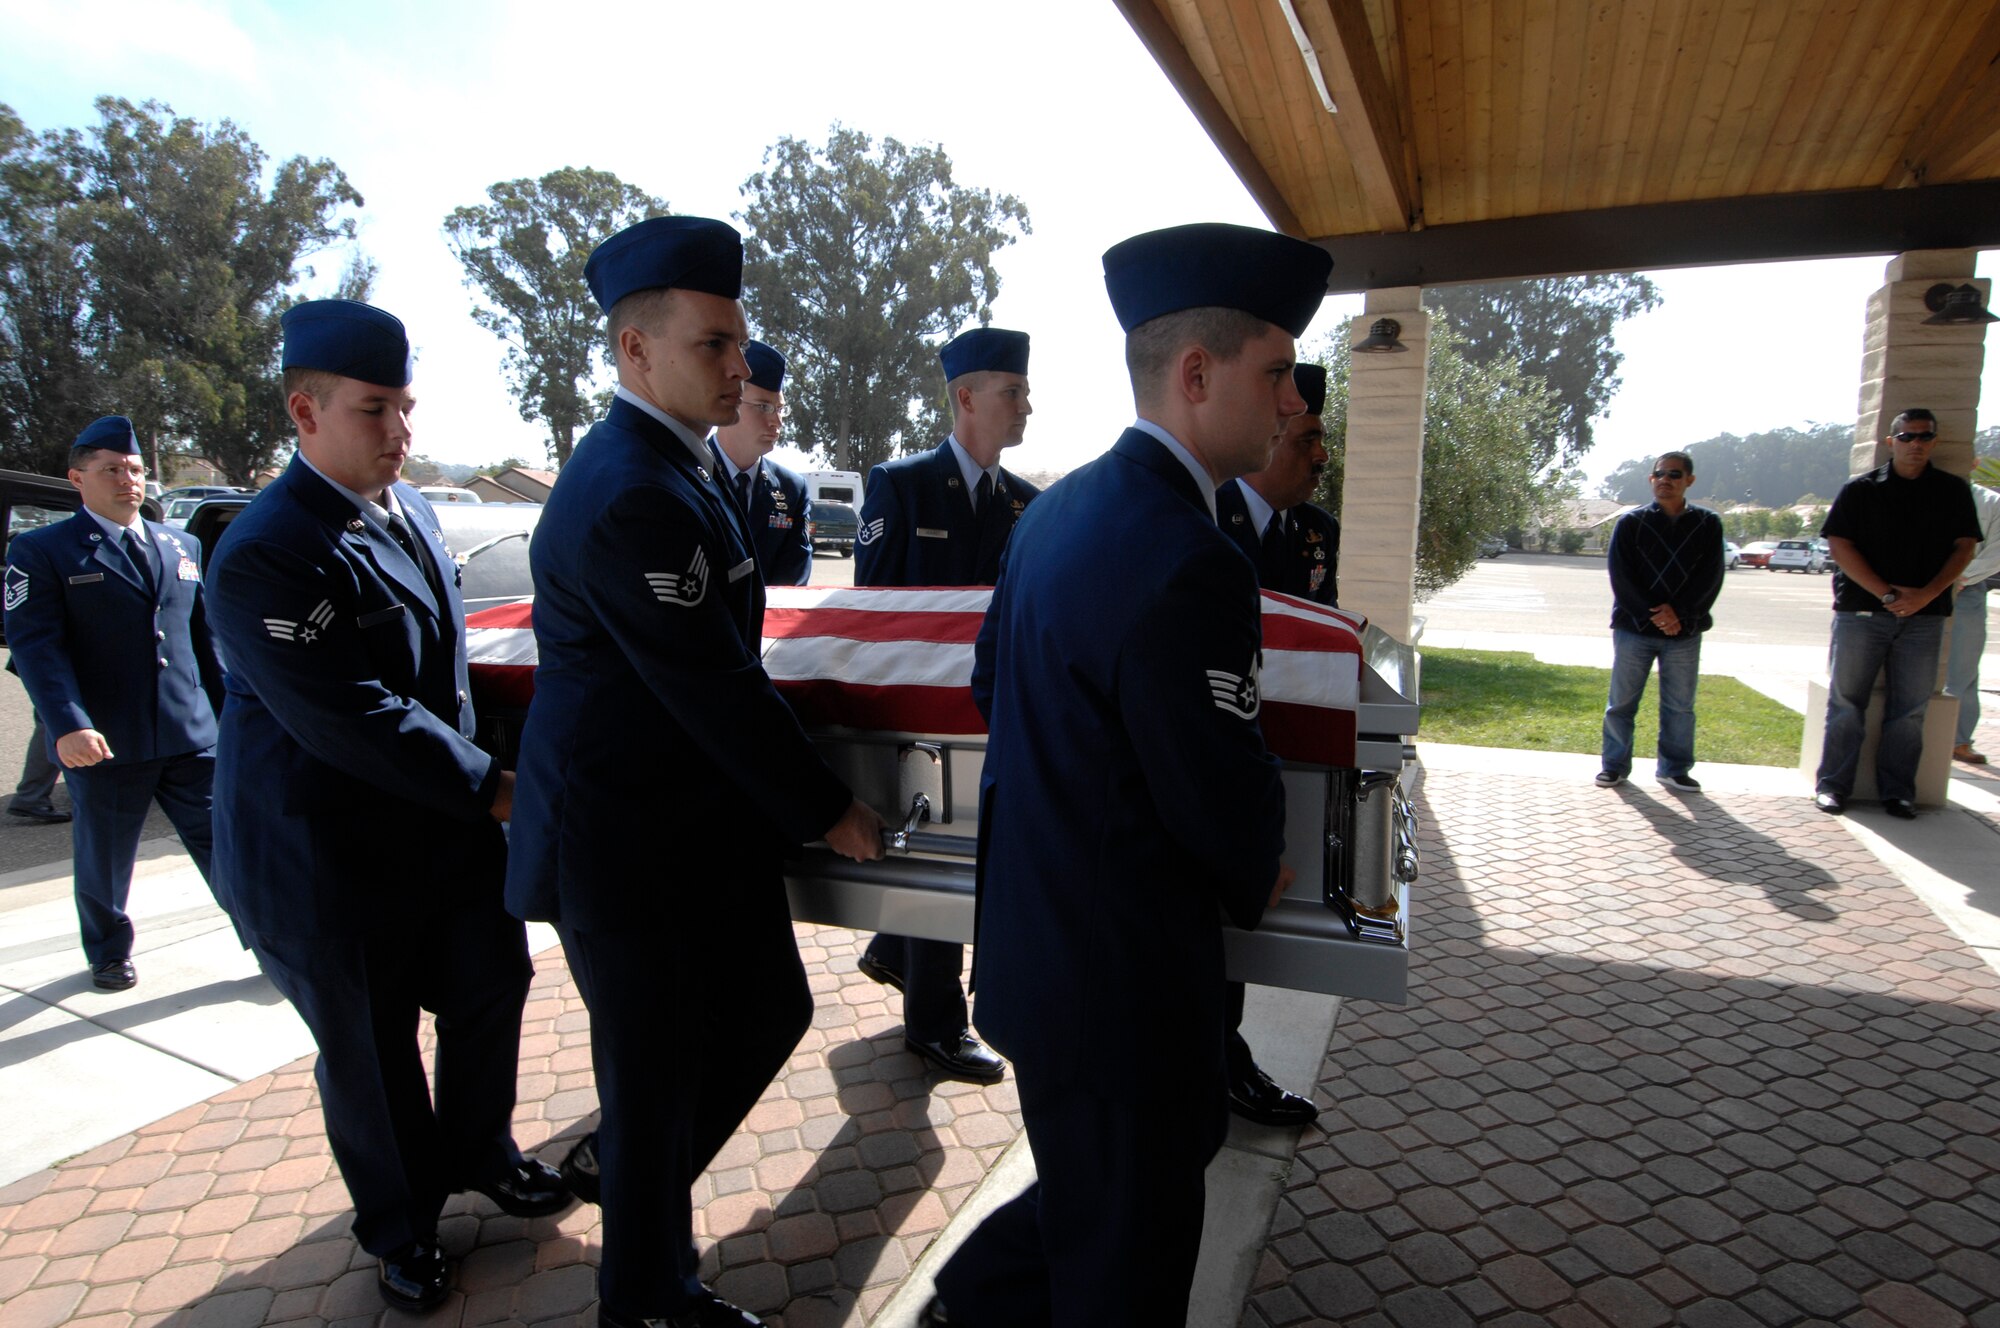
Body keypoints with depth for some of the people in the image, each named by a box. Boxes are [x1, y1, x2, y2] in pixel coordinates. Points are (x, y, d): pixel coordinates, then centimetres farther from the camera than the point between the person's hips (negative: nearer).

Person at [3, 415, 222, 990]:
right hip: (103, 743, -2)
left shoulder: (181, 547, 12)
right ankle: (109, 953, 37)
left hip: (191, 736, 3)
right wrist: (67, 725, -25)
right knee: (104, 860, 15)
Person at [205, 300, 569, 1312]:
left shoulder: (408, 507, 3)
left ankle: (477, 1152, 46)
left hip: (445, 821, 7)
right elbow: (347, 721, -27)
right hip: (334, 857, -7)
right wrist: (487, 788, -21)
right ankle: (400, 1226, 37)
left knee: (489, 989, 19)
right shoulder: (263, 556, -24)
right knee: (370, 1053, 12)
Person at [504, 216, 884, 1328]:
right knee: (656, 1068, 9)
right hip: (628, 844, -10)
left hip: (701, 820, 10)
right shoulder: (634, 495, -25)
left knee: (769, 1009, 19)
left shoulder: (666, 463, 9)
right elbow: (712, 690, -24)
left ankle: (622, 1167, 44)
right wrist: (827, 809, -13)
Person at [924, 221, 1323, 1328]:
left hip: (1036, 937, 9)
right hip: (1121, 985, -9)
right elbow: (1231, 809, -21)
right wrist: (1254, 876, 2)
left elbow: (989, 684, 14)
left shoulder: (1060, 507, 3)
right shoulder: (1187, 562, -28)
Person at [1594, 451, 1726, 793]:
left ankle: (1674, 770, 18)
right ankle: (1615, 765, 16)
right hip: (1633, 627, -1)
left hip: (1685, 630, 1)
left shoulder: (1707, 524, 5)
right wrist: (1651, 614, -14)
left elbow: (1711, 577, -2)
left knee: (1680, 706, 7)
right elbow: (1620, 575, -5)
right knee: (1621, 702, 4)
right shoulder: (1631, 523, 2)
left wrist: (1678, 613, -15)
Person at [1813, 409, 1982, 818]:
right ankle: (1832, 784, 6)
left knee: (1910, 707, 4)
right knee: (1846, 701, 0)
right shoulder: (1860, 490, 4)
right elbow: (1840, 546, -4)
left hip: (1925, 616, 2)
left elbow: (1965, 547, 5)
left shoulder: (1953, 491, 11)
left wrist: (1926, 594, -11)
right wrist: (1888, 593, -12)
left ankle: (1897, 790, 12)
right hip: (1861, 611, -2)